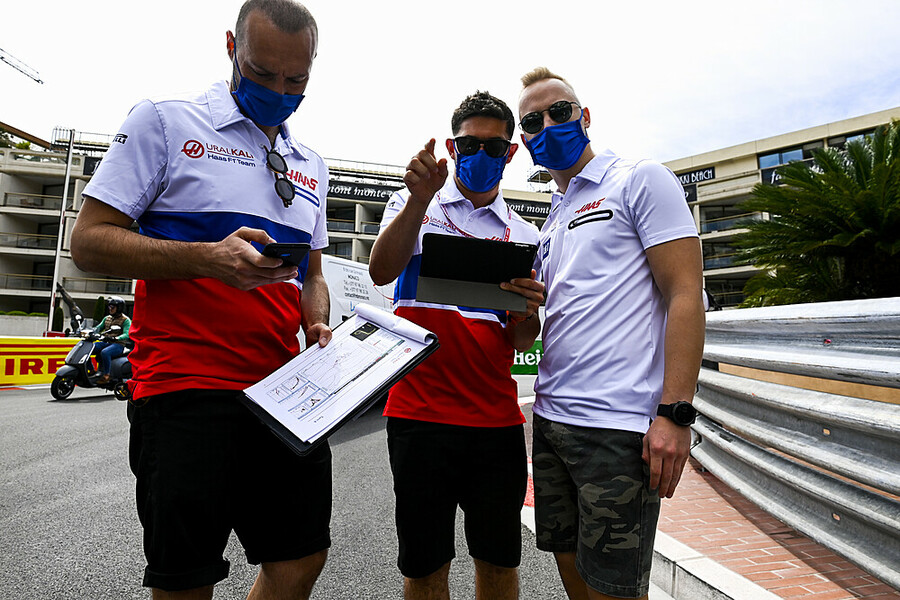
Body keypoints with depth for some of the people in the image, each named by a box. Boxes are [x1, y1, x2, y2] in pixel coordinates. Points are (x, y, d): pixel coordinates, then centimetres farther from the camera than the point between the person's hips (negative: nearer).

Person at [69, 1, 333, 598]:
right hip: (187, 389, -5)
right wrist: (206, 259, -19)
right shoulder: (166, 120, 2)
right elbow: (90, 240, -4)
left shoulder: (311, 165, 17)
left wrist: (318, 329, 1)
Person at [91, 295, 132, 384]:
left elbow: (126, 334, -16)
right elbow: (98, 328, 15)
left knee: (104, 352, -36)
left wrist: (115, 338, -34)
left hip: (118, 344, -7)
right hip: (105, 343, 8)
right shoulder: (107, 318, 19)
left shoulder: (126, 320, -4)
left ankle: (106, 375, -25)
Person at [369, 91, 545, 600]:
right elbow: (382, 272, -12)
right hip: (421, 410, -2)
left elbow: (523, 342, 7)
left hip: (497, 418, 2)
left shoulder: (524, 235, 11)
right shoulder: (416, 203, 8)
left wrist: (528, 312, -15)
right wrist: (420, 197, -21)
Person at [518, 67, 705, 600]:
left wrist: (675, 413, -18)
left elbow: (685, 294, -11)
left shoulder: (640, 180, -1)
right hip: (551, 417, 8)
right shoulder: (551, 221, 20)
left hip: (617, 426, -7)